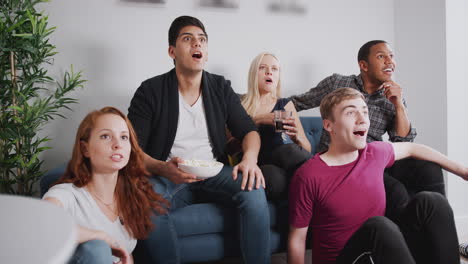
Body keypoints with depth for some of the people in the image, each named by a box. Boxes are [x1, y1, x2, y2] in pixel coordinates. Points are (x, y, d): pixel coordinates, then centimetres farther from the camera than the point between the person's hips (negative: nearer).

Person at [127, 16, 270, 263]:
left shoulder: (221, 88, 8)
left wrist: (250, 158, -17)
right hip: (169, 177, -2)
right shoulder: (150, 91, -2)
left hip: (214, 173, 3)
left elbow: (248, 131, 8)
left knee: (253, 190, -28)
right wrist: (162, 168, -28)